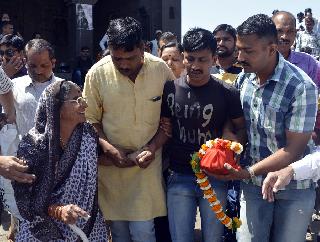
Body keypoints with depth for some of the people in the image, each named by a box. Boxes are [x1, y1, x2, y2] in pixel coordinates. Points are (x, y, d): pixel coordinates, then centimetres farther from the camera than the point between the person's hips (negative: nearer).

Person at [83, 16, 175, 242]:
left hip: (147, 163, -1)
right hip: (112, 162, 1)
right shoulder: (97, 73, -8)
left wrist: (155, 146, -11)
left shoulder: (161, 69, -7)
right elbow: (90, 119, 1)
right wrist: (108, 148, -13)